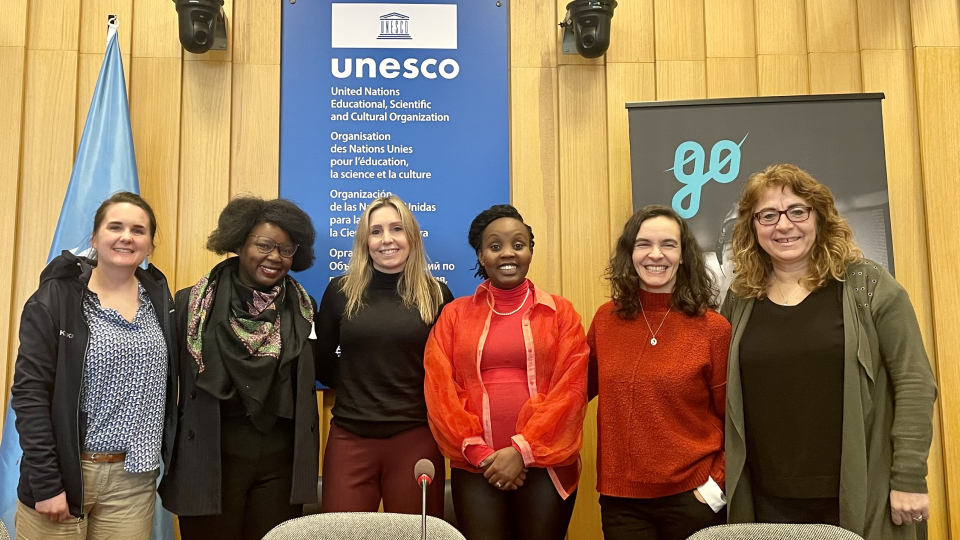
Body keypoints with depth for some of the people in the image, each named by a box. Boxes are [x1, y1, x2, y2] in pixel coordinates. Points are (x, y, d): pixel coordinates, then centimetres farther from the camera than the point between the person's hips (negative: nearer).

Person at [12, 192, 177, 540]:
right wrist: (46, 483, -13)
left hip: (134, 479, 3)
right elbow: (30, 393, -10)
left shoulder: (160, 299, 6)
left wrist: (171, 462, 6)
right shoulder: (56, 298, -6)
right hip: (63, 473, -3)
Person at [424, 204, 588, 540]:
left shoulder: (560, 312, 5)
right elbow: (440, 390, 1)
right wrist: (478, 452, -10)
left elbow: (571, 388, -4)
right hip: (475, 467, 1)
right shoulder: (455, 315, 8)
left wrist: (522, 450, -12)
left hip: (546, 464, 0)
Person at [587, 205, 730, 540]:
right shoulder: (606, 320, 0)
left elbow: (732, 419, -1)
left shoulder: (713, 328, -7)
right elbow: (580, 389, 14)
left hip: (691, 496, -2)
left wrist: (719, 482, -8)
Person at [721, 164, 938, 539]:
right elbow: (726, 398, 10)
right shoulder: (741, 299, 4)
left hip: (859, 497, -2)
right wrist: (718, 480, 6)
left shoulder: (867, 286, -4)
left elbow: (914, 381, -6)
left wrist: (909, 479, -10)